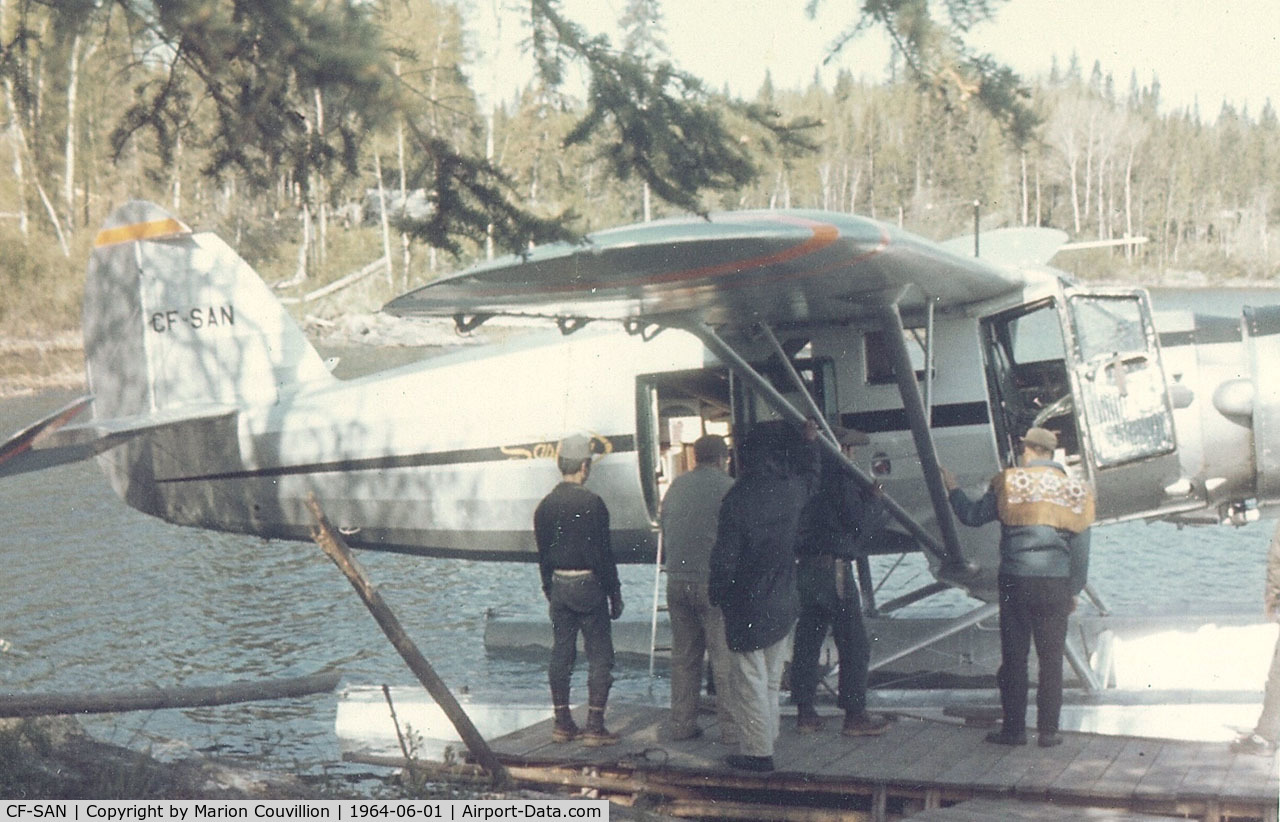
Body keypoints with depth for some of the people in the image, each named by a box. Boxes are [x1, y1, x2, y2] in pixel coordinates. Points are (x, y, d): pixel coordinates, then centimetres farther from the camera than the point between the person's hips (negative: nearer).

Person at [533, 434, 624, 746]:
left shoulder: (545, 506, 6)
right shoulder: (591, 503, -13)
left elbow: (542, 554, 11)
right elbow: (603, 553, -12)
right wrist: (615, 595, -5)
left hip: (559, 587, 6)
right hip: (588, 586, -6)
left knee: (560, 655, 10)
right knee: (600, 656, 0)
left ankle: (563, 724, 15)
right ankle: (595, 727, -2)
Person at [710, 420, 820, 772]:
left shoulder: (738, 498, -20)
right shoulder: (791, 489, -5)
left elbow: (725, 556, -16)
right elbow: (810, 478, 23)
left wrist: (716, 593, -1)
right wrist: (810, 442, 35)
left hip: (746, 609, -6)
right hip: (782, 604, 6)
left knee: (749, 681, 2)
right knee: (771, 679, 18)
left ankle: (756, 752, 5)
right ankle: (767, 740, 27)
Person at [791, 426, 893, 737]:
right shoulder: (840, 475, -11)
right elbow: (858, 521, -13)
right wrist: (874, 497, 3)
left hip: (805, 568, 8)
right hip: (833, 568, -8)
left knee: (807, 639, 12)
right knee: (854, 643, 0)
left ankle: (804, 711, 15)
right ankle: (855, 714, 2)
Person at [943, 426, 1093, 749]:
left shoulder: (1010, 483, -1)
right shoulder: (1074, 490, 7)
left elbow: (972, 515, 6)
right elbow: (1080, 550, 8)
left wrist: (952, 488, 23)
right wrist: (1074, 590, 16)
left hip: (1015, 582, -1)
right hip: (1056, 584, 2)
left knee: (1014, 658, 5)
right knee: (1051, 659, 6)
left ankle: (1014, 728, 8)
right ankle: (1048, 730, 7)